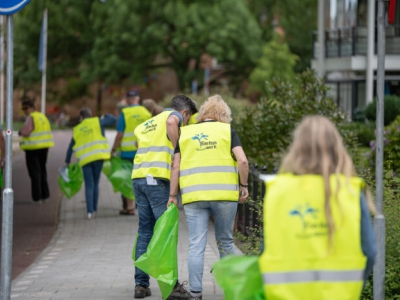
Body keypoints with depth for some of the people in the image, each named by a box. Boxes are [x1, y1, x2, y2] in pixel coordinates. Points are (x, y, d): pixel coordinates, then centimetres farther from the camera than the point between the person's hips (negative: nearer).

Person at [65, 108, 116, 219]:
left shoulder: (77, 129, 13)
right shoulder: (97, 121, 6)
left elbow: (70, 147, 19)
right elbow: (113, 120, 6)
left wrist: (67, 161, 32)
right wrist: (105, 116, 28)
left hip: (85, 159, 1)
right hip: (98, 156, -1)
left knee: (89, 185, 2)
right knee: (95, 183, 12)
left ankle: (90, 211, -12)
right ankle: (94, 209, 13)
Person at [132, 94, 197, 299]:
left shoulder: (147, 124, 29)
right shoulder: (174, 115, 5)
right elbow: (171, 122, -18)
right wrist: (176, 150, -11)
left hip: (138, 177, 7)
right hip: (157, 178, -7)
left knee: (145, 232, 10)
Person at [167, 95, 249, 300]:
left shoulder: (185, 133, 11)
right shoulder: (227, 130, 6)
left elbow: (176, 167, 7)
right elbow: (242, 161, -5)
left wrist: (172, 195, 10)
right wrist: (243, 185, 7)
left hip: (193, 196, 1)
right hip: (224, 194, -1)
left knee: (196, 245, 0)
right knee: (225, 242, 13)